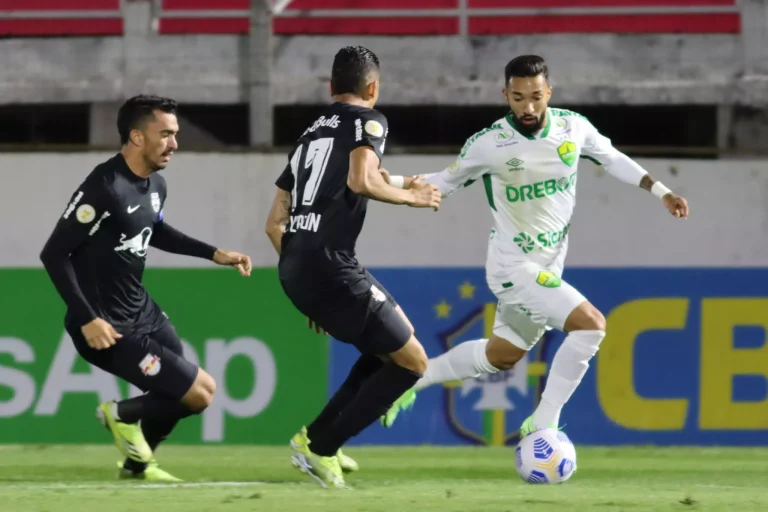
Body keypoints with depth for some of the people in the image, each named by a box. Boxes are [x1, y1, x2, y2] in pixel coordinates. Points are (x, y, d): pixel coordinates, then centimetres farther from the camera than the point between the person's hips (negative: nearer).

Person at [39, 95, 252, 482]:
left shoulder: (155, 185, 3)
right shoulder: (104, 188, -24)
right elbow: (54, 254, -23)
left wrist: (214, 254, 21)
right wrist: (87, 320, -27)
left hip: (141, 311, 9)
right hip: (109, 327, -9)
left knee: (189, 392, 18)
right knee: (199, 392, -10)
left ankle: (137, 463, 38)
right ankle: (123, 416, 13)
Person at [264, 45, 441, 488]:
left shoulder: (310, 134, 24)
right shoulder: (367, 120, 2)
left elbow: (275, 224, 23)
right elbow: (361, 181, -19)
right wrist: (412, 197, -2)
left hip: (294, 268, 8)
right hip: (329, 265, -8)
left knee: (397, 337, 25)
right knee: (412, 361, 0)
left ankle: (317, 434, 17)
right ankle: (319, 447, -4)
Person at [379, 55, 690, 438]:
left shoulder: (573, 127, -7)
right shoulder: (488, 145, -18)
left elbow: (613, 159, 12)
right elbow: (447, 182, -1)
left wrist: (659, 191, 6)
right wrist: (392, 182, -14)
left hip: (548, 267, 7)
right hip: (515, 268, -7)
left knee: (501, 355, 23)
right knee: (590, 324, -22)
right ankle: (543, 424, -13)